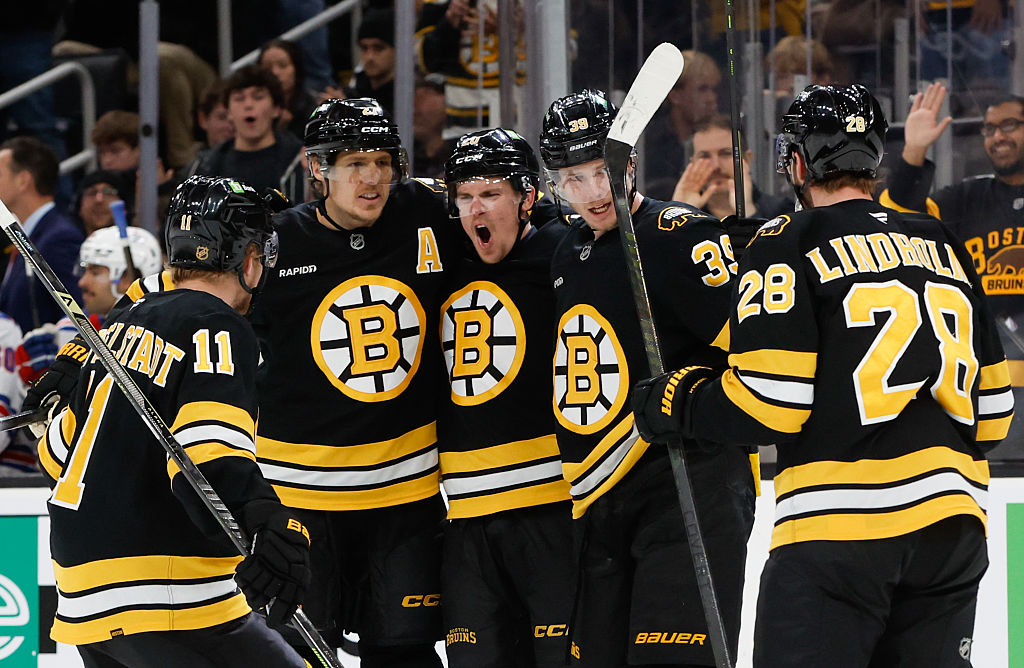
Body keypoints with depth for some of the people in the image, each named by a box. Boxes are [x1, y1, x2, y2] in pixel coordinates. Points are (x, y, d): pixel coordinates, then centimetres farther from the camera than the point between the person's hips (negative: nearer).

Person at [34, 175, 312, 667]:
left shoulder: (125, 326, 16)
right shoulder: (220, 331, -9)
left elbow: (60, 450, 25)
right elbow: (208, 454, -26)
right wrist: (269, 525, -41)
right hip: (166, 605, -9)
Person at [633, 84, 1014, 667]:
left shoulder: (791, 244, -3)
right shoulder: (946, 247, 16)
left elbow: (769, 405, -10)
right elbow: (993, 406, 17)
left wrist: (677, 403, 7)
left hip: (839, 531, -6)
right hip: (954, 524, 6)